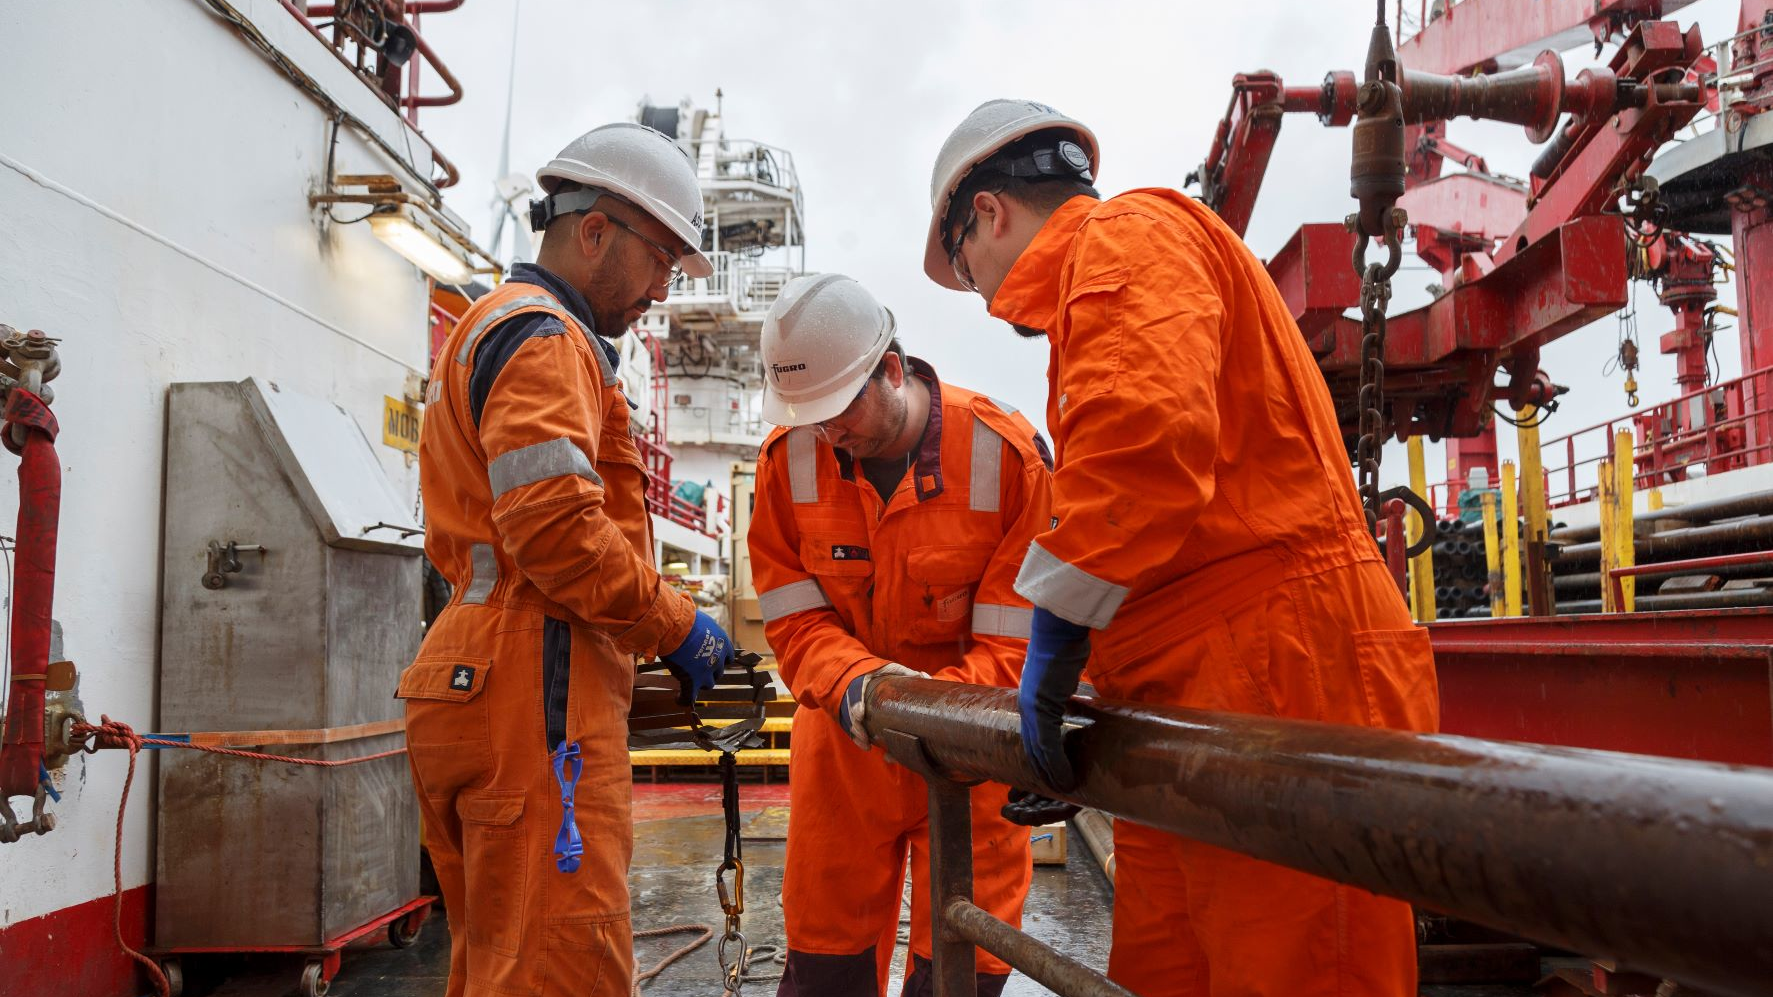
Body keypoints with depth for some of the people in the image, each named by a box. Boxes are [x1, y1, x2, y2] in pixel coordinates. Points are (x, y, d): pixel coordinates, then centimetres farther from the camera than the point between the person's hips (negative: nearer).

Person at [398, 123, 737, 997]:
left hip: (470, 682, 11)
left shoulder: (482, 331, 27)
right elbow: (557, 527, -21)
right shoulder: (544, 338, -8)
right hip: (536, 693, -11)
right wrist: (675, 625, -8)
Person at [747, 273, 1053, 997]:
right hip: (842, 740, 3)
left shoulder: (1007, 455, -17)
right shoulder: (788, 457, -7)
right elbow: (795, 618, -6)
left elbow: (1014, 639, -14)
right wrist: (856, 684, -26)